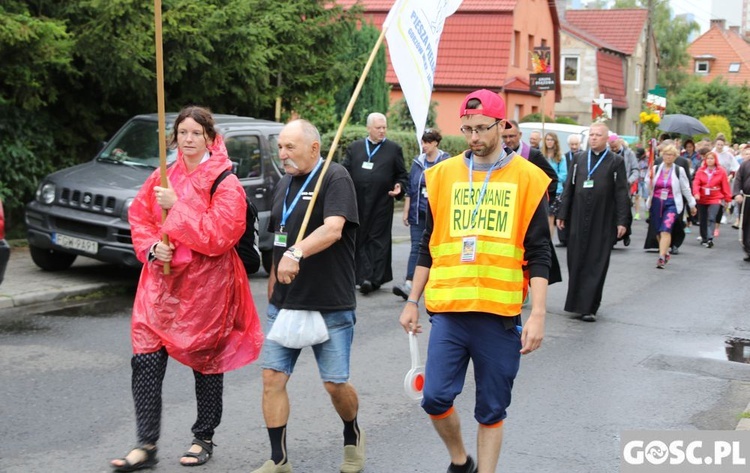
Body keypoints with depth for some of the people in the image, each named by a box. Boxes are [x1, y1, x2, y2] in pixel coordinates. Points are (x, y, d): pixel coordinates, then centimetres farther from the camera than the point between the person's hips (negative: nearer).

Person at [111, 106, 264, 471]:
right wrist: (152, 247, -6)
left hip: (205, 286, -4)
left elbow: (219, 235, -19)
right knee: (145, 359, -3)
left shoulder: (225, 183, -10)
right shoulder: (161, 177, 7)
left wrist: (176, 207, -19)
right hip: (161, 282, 4)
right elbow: (138, 218, 13)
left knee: (206, 361, 9)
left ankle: (203, 439, 27)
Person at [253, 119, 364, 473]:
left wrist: (296, 253, -41)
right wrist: (273, 290, 17)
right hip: (284, 304, 6)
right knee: (272, 377, 0)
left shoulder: (335, 178, -11)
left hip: (330, 306, -6)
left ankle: (353, 437, 32)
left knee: (335, 384, 2)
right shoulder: (284, 184, 12)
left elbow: (333, 229, -26)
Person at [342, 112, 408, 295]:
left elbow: (402, 175, 12)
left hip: (382, 204, -2)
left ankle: (376, 278, 0)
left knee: (379, 240, -1)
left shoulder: (394, 149, 9)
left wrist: (399, 187, -7)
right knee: (360, 239, 0)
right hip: (358, 204, 2)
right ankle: (365, 277, 2)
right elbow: (345, 171, 10)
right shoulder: (354, 148, 12)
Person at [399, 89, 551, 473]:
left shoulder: (527, 178, -1)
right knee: (435, 397, -1)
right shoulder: (444, 175, 7)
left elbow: (538, 255, -2)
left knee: (491, 410, 7)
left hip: (501, 315, -2)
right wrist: (412, 302, 13)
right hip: (448, 311, 2)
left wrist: (537, 315, -9)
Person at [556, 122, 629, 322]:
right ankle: (577, 303, 19)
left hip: (603, 221, -3)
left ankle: (589, 307, 1)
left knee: (597, 264, -2)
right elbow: (569, 188, 11)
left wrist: (621, 221, -8)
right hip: (579, 218, 3)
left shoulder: (616, 161, 1)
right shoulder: (579, 158, 10)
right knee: (576, 261, 6)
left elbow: (621, 193, -2)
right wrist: (562, 214, 7)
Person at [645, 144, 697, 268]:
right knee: (658, 231, 9)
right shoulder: (655, 168, 6)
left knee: (666, 230, -19)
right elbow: (649, 187, 8)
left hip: (672, 203, -3)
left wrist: (692, 204, 16)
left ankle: (661, 257, -25)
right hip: (656, 203, 3)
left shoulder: (679, 170, 2)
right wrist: (650, 179, -13)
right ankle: (665, 253, 32)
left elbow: (685, 188, 10)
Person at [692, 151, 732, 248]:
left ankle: (710, 239, -19)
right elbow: (696, 183, -8)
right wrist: (696, 193, -24)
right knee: (702, 220, 11)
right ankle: (704, 238, 26)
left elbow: (725, 186, 0)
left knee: (711, 219, -15)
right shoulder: (700, 170, 0)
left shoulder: (721, 171, -3)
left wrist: (727, 198, 1)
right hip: (702, 199, 3)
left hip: (715, 199, -3)